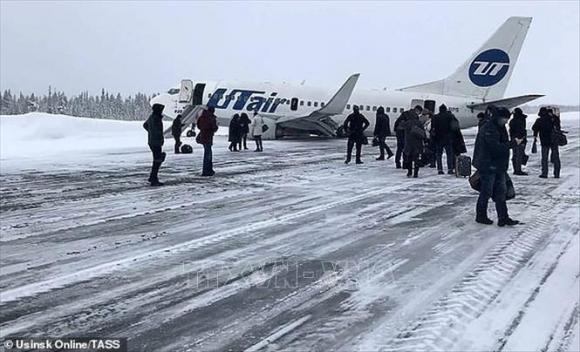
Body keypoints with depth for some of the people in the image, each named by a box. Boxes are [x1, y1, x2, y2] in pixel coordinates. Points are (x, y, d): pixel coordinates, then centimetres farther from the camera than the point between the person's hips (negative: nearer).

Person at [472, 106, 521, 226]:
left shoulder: (500, 128, 12)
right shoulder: (488, 129, -19)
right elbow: (496, 147, -26)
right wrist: (513, 143, -22)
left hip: (499, 167, 9)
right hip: (488, 167, -9)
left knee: (501, 193, 9)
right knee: (486, 193, 3)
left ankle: (503, 218, 13)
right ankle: (481, 216, 17)